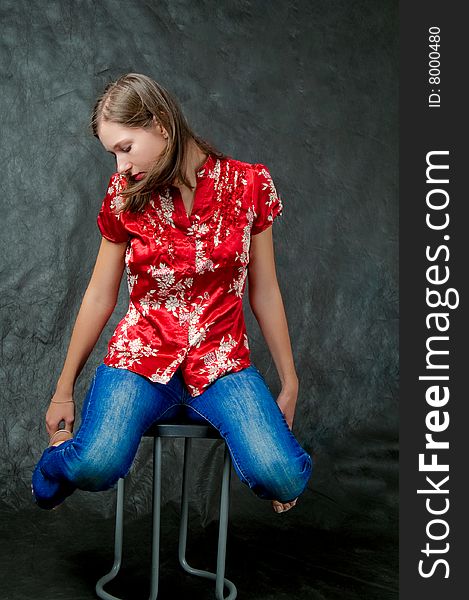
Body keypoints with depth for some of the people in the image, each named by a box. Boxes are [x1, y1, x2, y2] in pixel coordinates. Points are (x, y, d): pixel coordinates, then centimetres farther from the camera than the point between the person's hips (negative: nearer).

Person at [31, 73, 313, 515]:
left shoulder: (248, 184, -3)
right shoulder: (125, 192, 1)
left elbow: (264, 292, 4)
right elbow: (99, 297, 7)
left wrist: (289, 384, 8)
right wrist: (63, 391, 10)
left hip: (221, 362, 0)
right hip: (142, 356, 1)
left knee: (282, 479, -24)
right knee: (95, 467, -27)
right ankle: (60, 458, 11)